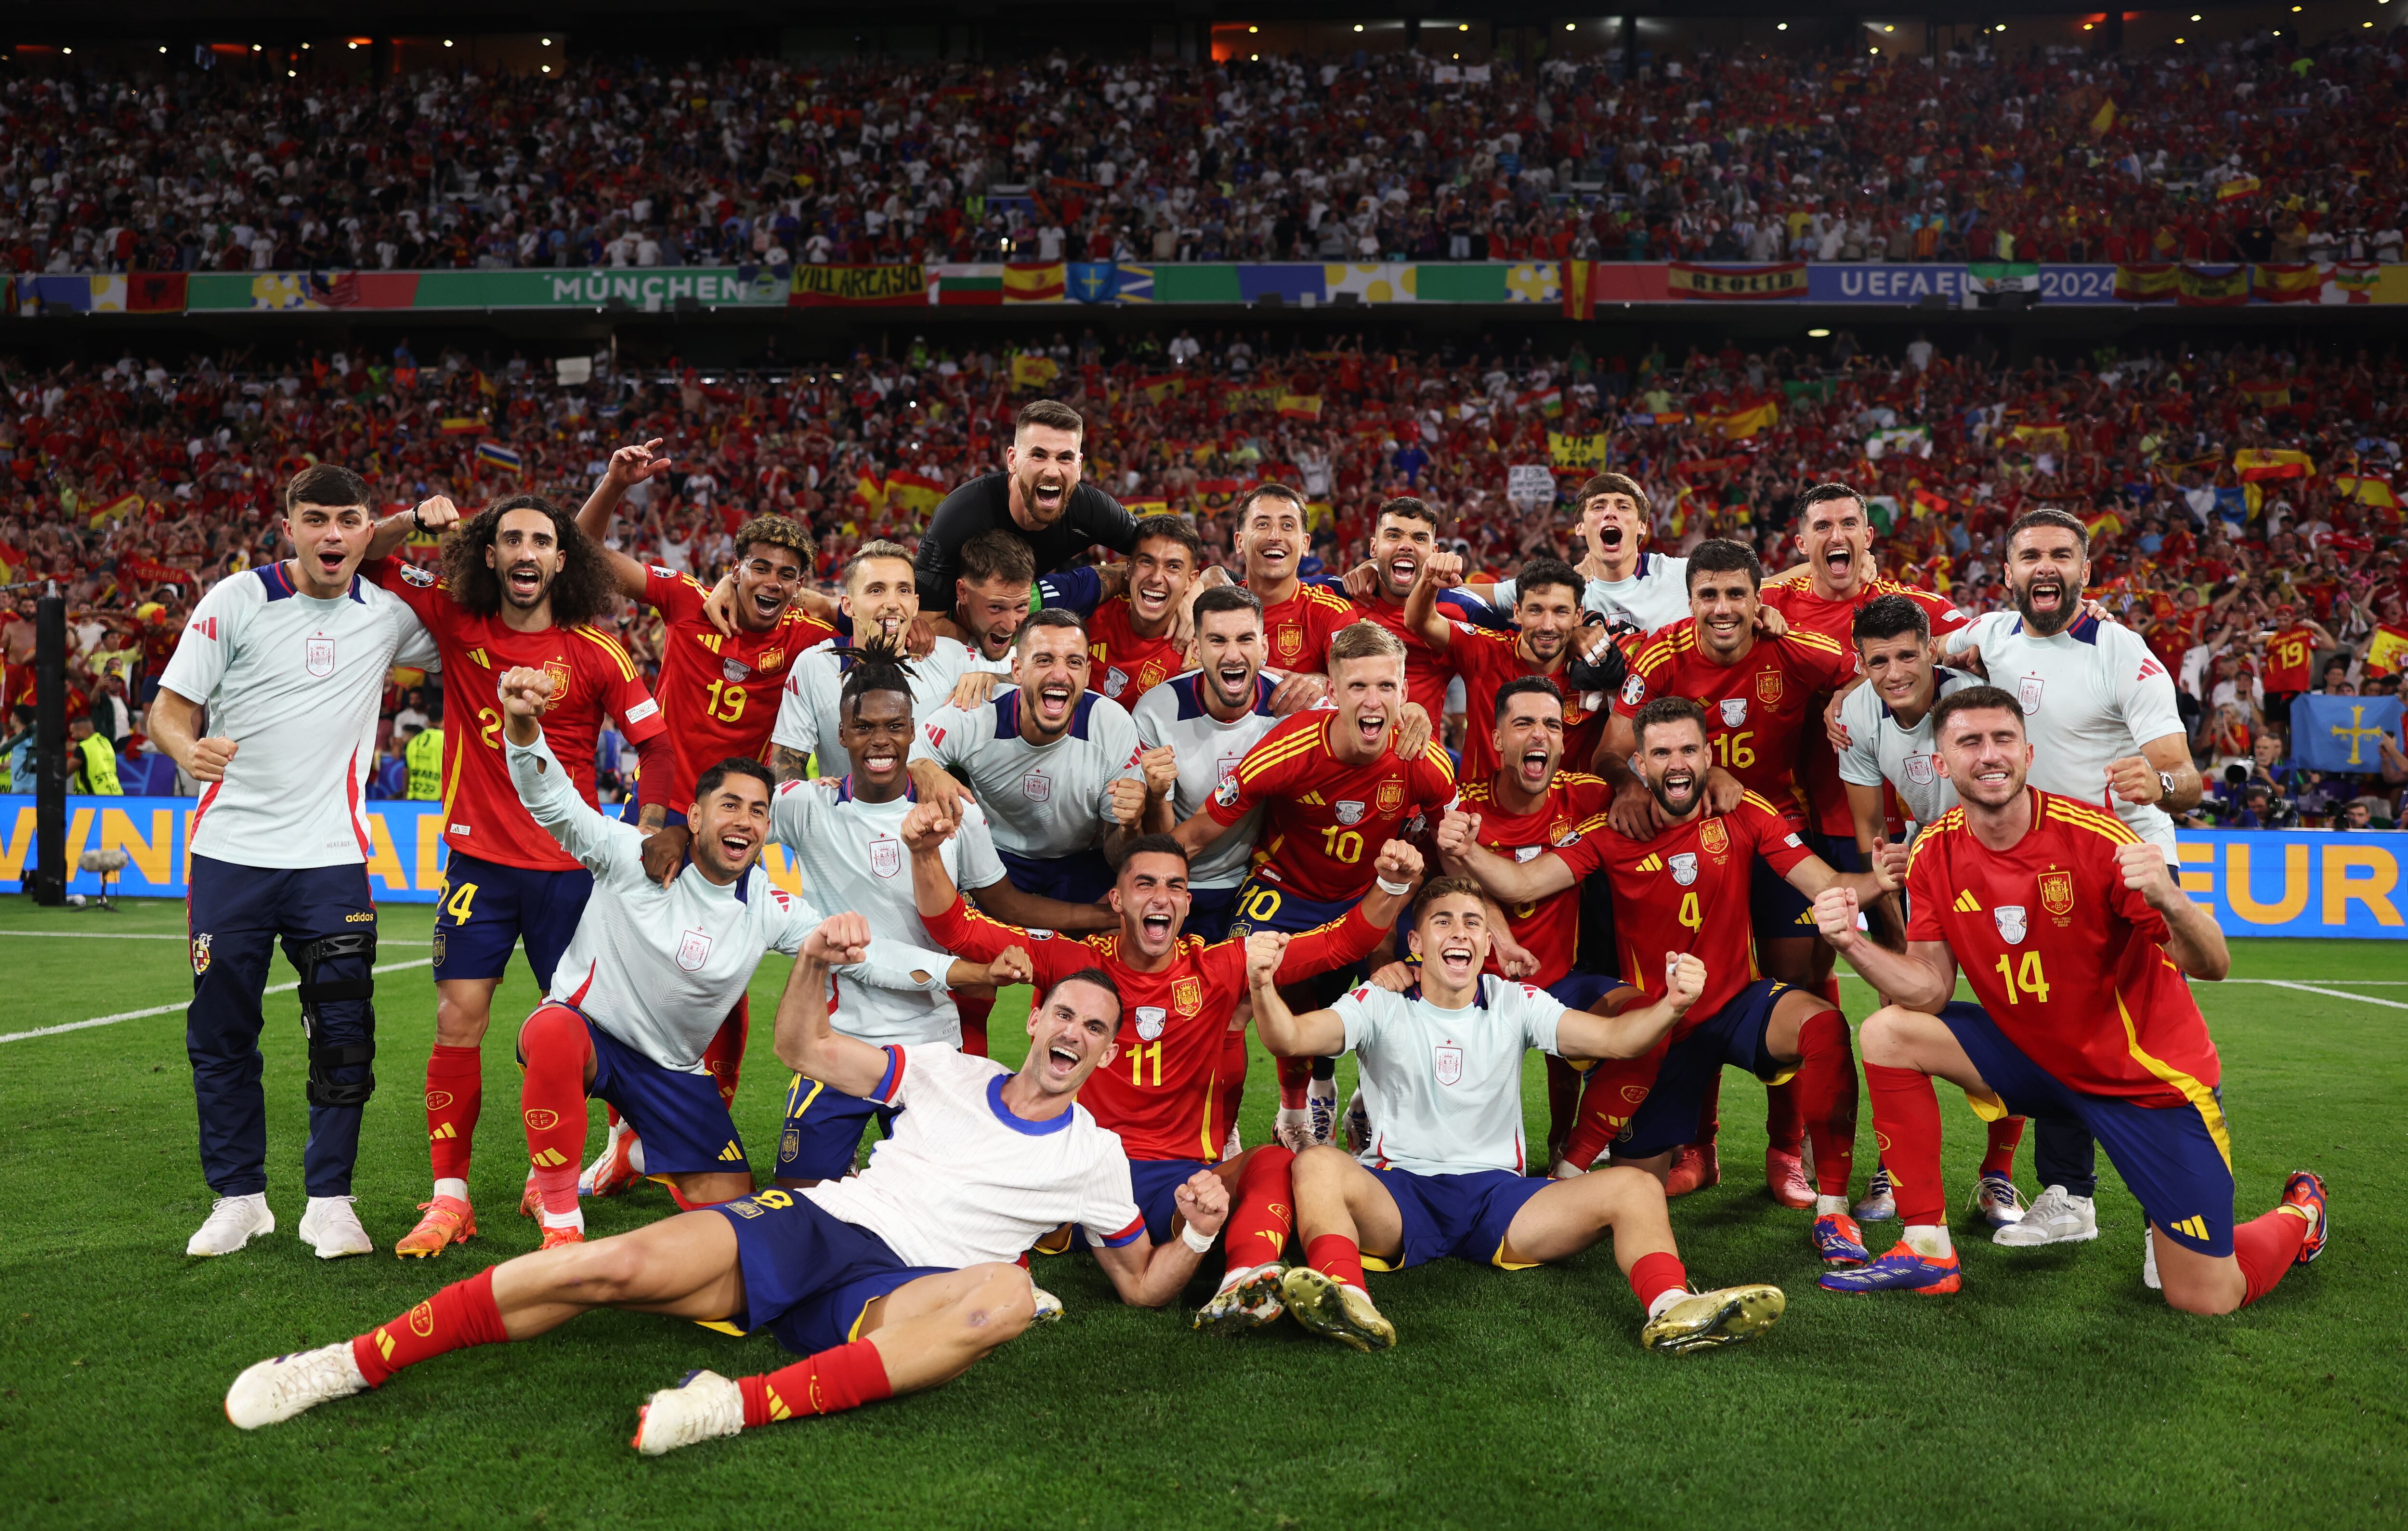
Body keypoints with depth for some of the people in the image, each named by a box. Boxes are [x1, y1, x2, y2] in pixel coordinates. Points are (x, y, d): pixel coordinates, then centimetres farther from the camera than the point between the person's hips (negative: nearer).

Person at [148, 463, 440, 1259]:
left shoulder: (388, 614, 4)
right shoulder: (235, 600, -2)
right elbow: (169, 709, -1)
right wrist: (188, 747, -24)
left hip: (331, 858, 1)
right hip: (230, 853, 0)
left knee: (344, 1034, -3)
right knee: (220, 1036, 5)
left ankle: (329, 1200, 10)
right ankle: (238, 1197, 20)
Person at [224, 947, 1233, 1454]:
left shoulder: (1094, 1156, 15)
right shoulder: (949, 1074, 16)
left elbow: (1142, 1286, 18)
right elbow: (801, 1046, 18)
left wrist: (1196, 1236, -5)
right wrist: (815, 962, -2)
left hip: (895, 1292, -1)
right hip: (812, 1225, 2)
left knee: (1008, 1295, -37)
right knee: (615, 1265, -25)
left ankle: (745, 1406, -48)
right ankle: (350, 1364, -15)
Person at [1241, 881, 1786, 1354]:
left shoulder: (1517, 1004, 10)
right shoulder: (1380, 1006, 4)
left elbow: (1613, 1037, -2)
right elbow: (1291, 1038, -12)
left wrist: (1671, 1005, -23)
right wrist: (1264, 985, -34)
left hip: (1498, 1193, 2)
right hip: (1399, 1193, -2)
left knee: (1635, 1188, -17)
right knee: (1317, 1163, -33)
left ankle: (1670, 1306, -40)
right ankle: (1348, 1300, -55)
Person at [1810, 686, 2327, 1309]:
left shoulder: (2093, 837, -23)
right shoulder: (1934, 854, -9)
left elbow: (2212, 966, -22)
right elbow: (1931, 987, -6)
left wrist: (2168, 900, -43)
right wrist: (1854, 943, -24)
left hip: (2148, 1073, -4)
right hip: (2035, 1055, 4)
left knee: (2204, 1299, -5)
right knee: (1889, 1033, -13)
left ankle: (2298, 1215, 32)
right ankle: (1926, 1251, -3)